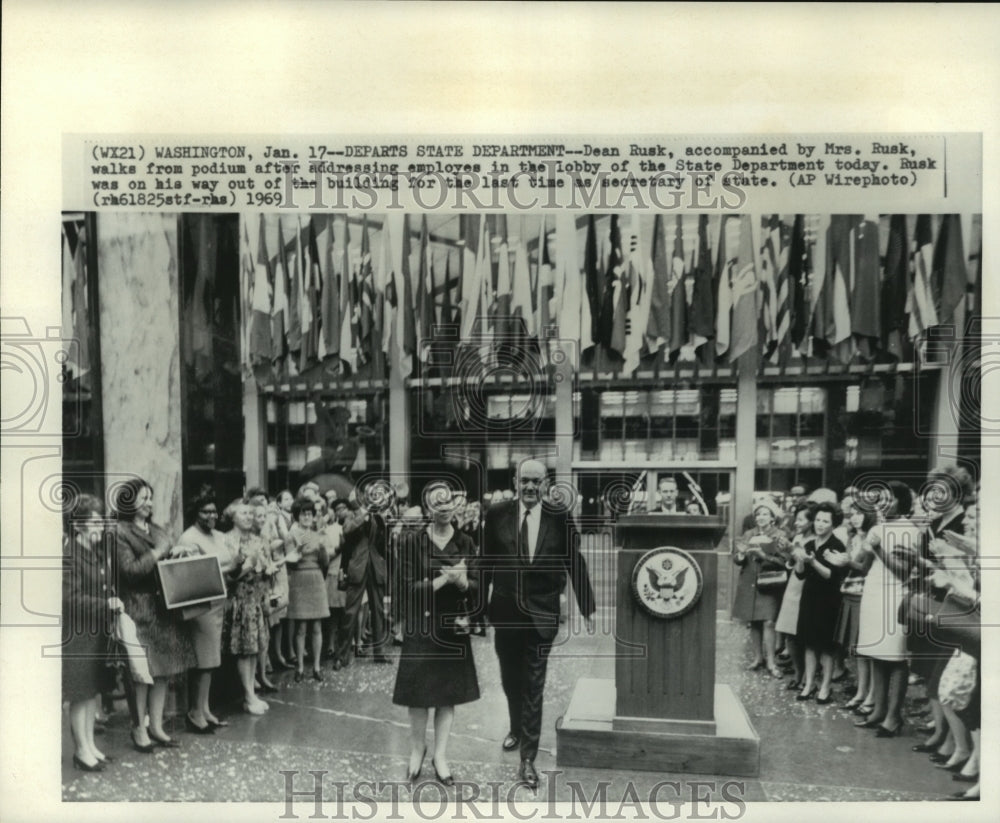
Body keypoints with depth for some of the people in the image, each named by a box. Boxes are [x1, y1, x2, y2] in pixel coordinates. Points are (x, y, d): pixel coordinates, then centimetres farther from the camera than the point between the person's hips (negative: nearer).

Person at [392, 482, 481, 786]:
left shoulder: (465, 543, 1)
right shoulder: (412, 541, -8)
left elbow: (477, 588, 1)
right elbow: (407, 587, -11)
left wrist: (461, 580, -21)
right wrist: (443, 579, -19)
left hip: (453, 627, 3)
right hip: (421, 627, -2)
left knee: (449, 693, 8)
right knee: (419, 694, 6)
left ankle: (440, 755, 22)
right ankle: (417, 749, 28)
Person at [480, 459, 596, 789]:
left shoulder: (560, 519, -7)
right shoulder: (496, 515, -4)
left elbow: (575, 564, -1)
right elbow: (486, 561, 0)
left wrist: (587, 608, 2)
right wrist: (480, 602, 1)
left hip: (541, 614, -2)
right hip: (505, 612, 2)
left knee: (533, 686, 1)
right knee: (510, 679, 20)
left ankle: (528, 757, 12)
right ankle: (517, 728, 46)